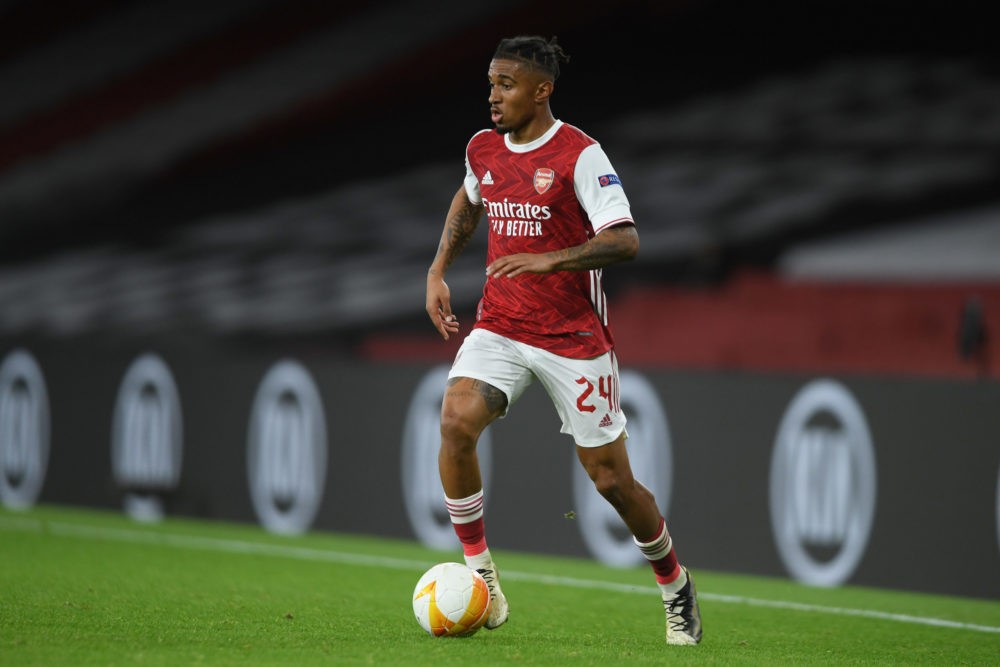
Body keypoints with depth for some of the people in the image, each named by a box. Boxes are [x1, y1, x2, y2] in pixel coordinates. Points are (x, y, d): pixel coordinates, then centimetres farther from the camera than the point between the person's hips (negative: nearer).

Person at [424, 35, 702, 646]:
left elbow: (625, 241, -20)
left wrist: (549, 259, -32)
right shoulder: (484, 150, 5)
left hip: (574, 336, -4)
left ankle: (675, 587, 26)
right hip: (500, 327, 5)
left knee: (610, 478, 1)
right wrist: (439, 271, 19)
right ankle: (479, 572, -11)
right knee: (456, 422, -23)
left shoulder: (579, 155, -13)